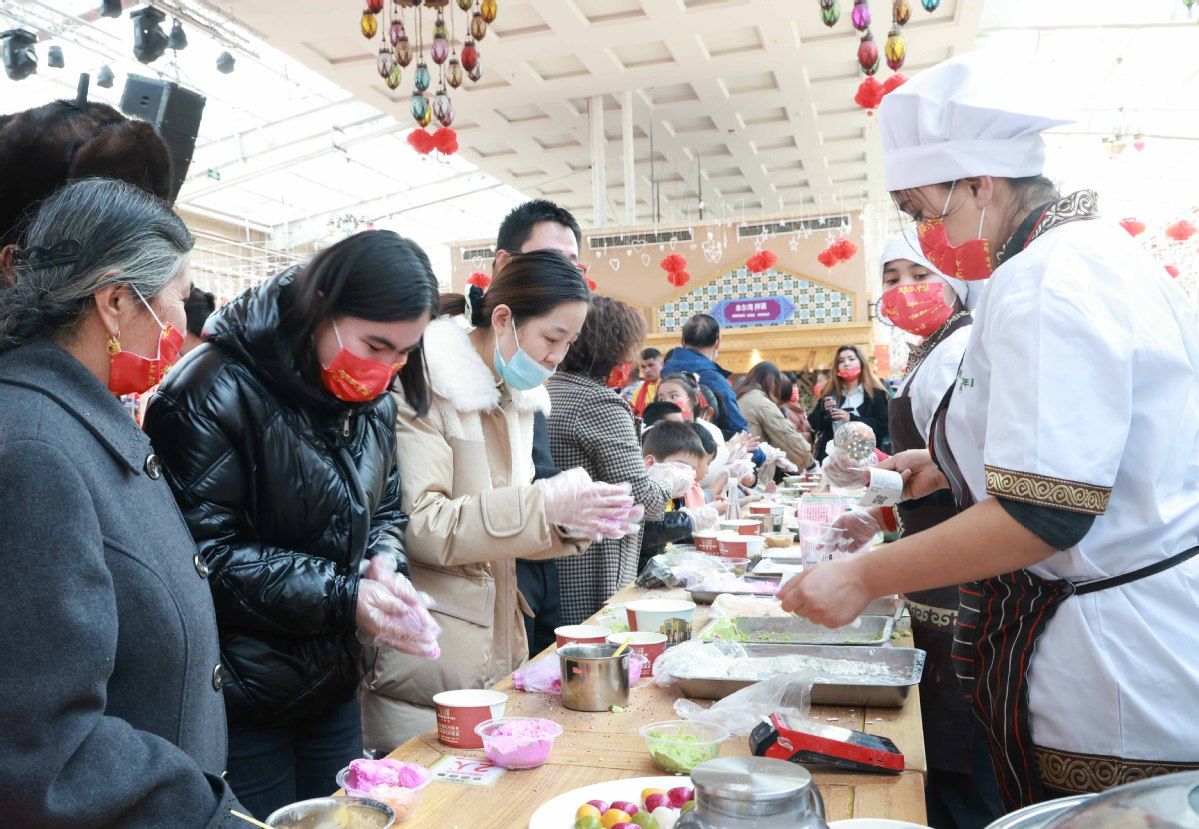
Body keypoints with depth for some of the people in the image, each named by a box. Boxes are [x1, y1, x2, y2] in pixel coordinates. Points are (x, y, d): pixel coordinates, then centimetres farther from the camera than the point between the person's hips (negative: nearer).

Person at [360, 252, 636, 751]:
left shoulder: (516, 395, 10)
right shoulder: (429, 387, -15)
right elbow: (418, 527, -23)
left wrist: (567, 523, -5)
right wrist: (543, 502, -26)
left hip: (497, 648, 8)